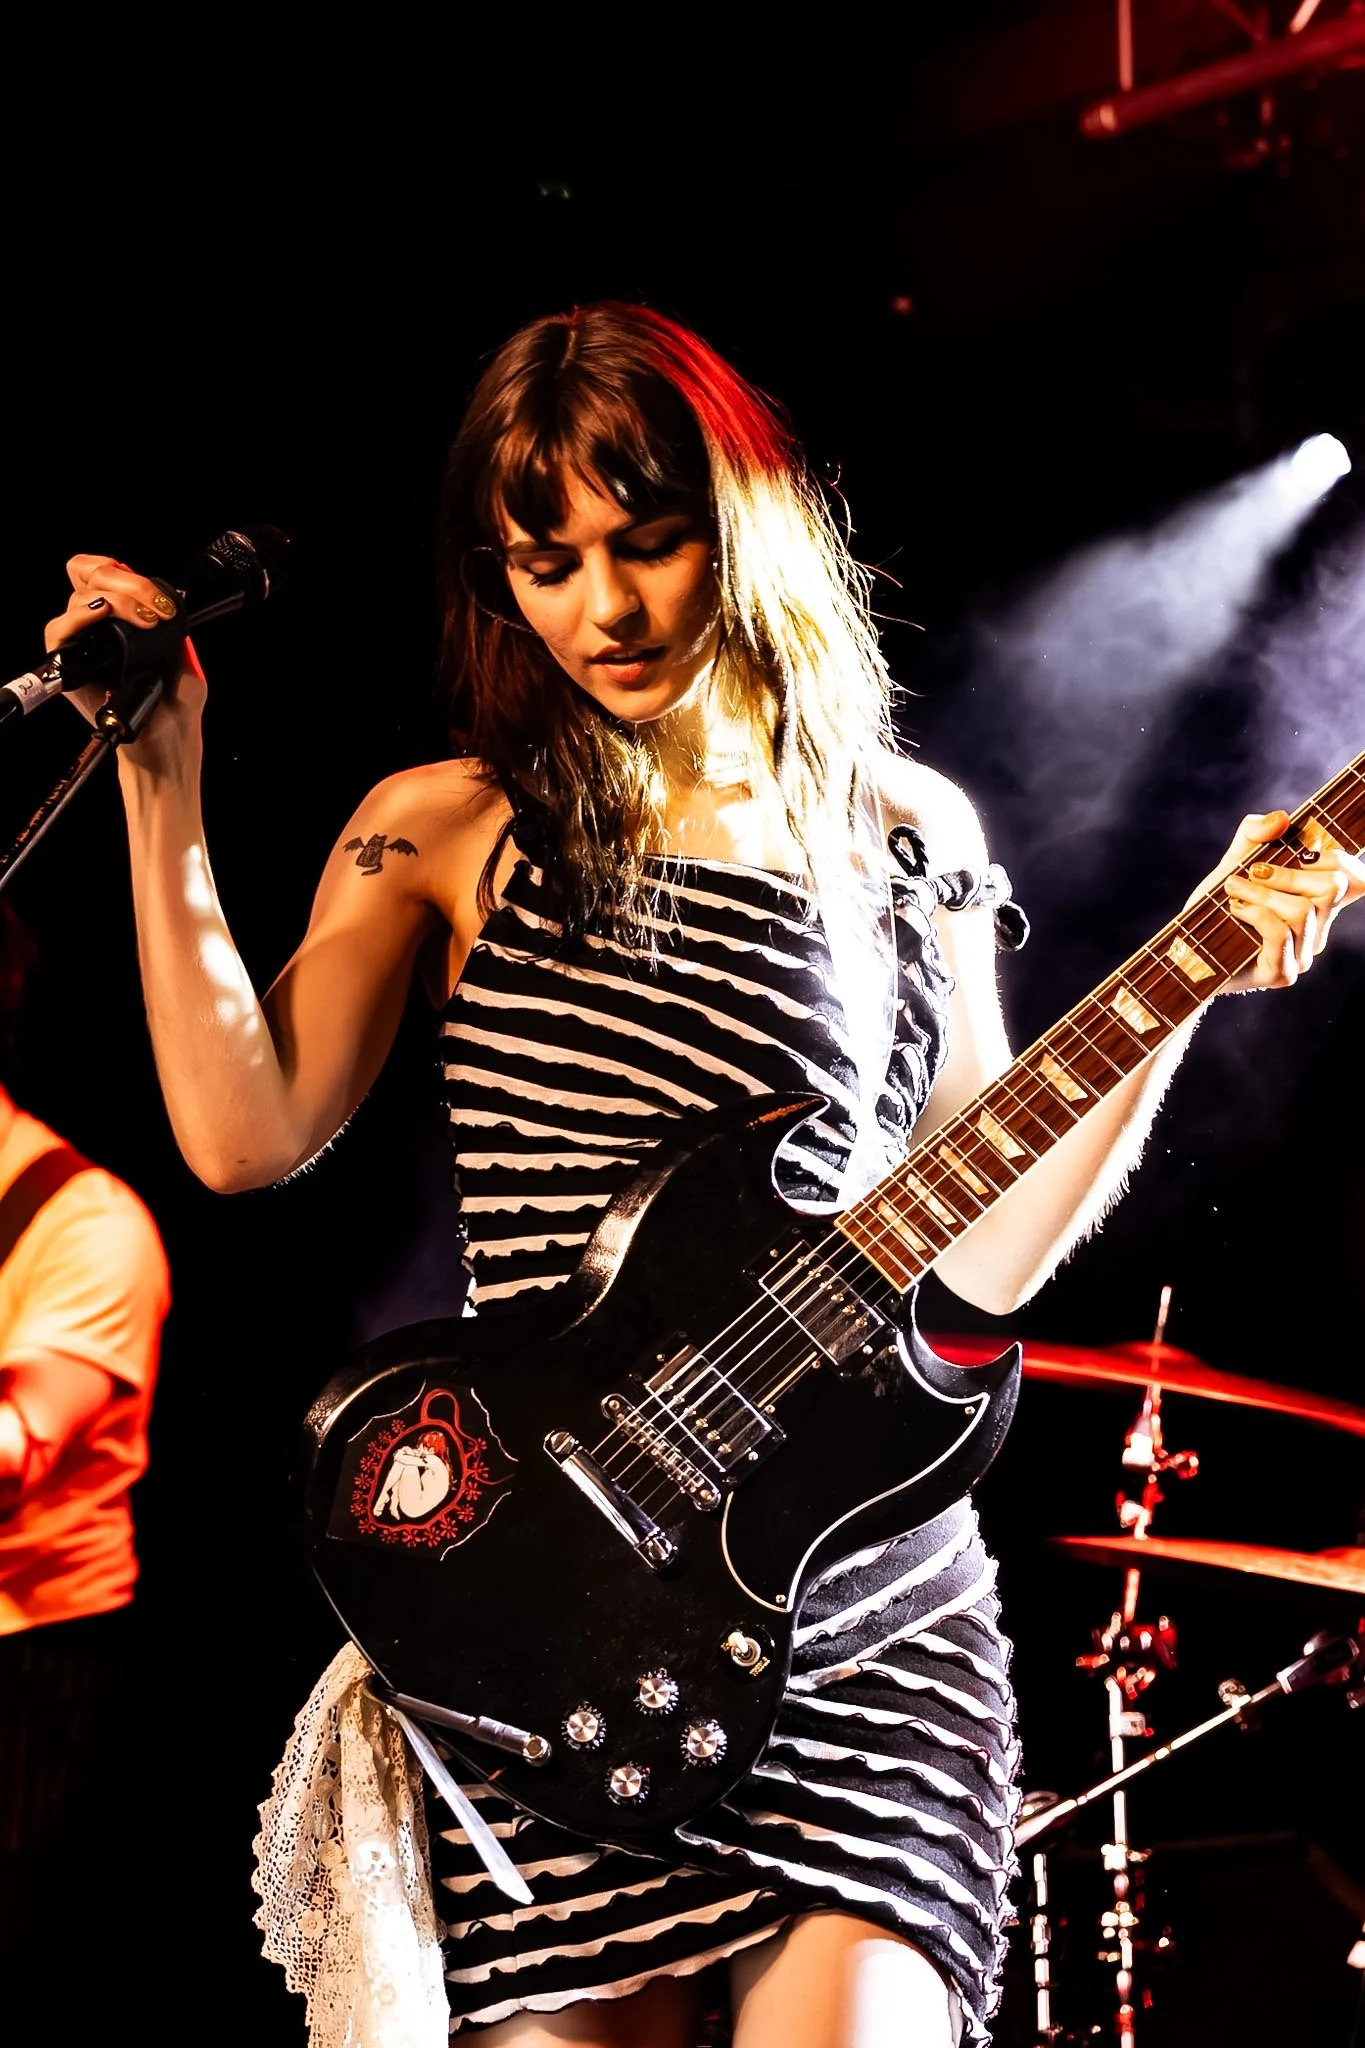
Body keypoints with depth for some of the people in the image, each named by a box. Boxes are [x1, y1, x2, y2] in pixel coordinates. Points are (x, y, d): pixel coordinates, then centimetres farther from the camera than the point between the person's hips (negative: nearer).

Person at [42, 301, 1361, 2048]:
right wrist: (162, 780, -6)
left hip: (860, 1597, 0)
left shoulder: (904, 834, 8)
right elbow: (246, 1131, -6)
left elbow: (976, 1254, 6)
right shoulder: (449, 829, 7)